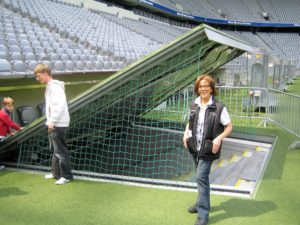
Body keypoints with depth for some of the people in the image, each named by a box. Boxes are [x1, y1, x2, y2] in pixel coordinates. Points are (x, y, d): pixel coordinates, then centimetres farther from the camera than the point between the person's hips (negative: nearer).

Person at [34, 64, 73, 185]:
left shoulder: (54, 86, -16)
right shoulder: (50, 86, 15)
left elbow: (60, 105, -25)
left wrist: (52, 121, -22)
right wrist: (50, 121, 14)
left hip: (58, 124, -10)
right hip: (54, 124, 10)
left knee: (60, 151, -3)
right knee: (54, 150, 18)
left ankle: (67, 176, 6)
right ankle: (56, 173, 29)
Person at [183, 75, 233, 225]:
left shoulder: (219, 107, -12)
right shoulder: (194, 105, 3)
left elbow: (229, 127, -6)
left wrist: (219, 138, -22)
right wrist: (186, 133, 0)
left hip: (208, 149, -6)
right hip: (194, 147, 6)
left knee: (201, 177, -11)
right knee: (202, 177, 20)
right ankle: (201, 203, 38)